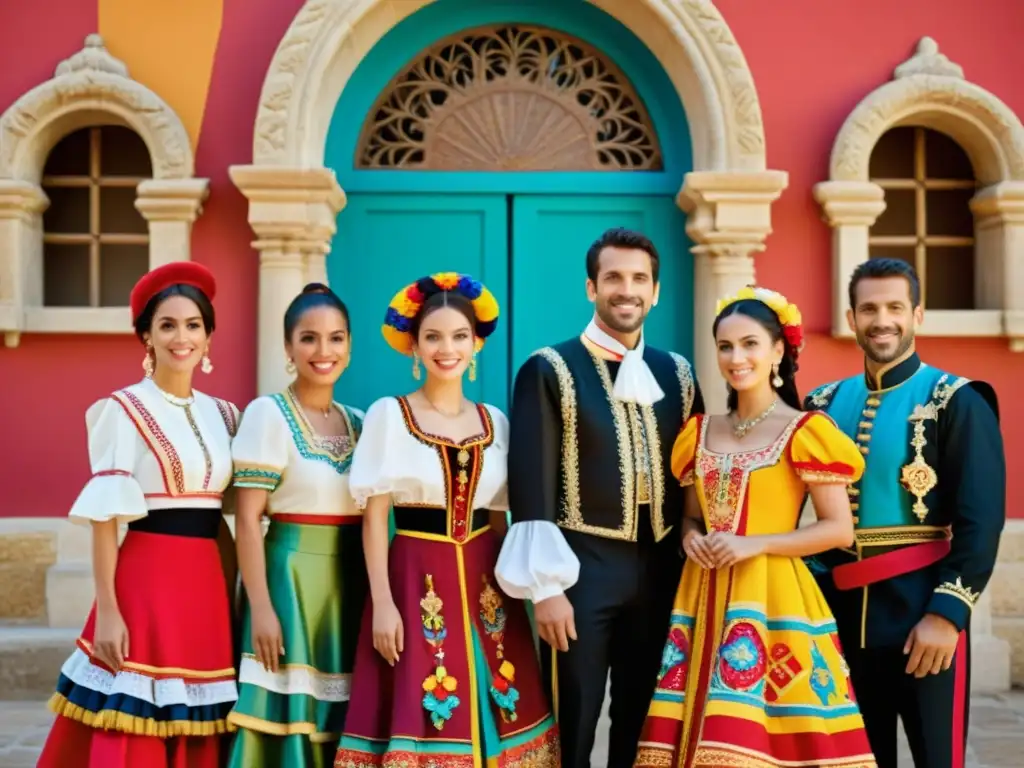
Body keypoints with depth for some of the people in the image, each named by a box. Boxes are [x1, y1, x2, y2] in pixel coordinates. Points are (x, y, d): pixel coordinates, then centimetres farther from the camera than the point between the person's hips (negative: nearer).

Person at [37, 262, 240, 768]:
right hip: (146, 579, -5)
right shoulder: (123, 410, -4)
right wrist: (108, 611, -15)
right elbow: (105, 517, -8)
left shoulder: (222, 414, 12)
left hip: (207, 586, 5)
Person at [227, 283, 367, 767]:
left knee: (339, 724, 9)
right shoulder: (267, 414, -5)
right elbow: (248, 520, -10)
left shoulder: (359, 422, 11)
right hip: (292, 578, -5)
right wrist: (261, 608, -17)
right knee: (287, 720, -4)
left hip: (349, 584, 5)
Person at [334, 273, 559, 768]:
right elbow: (374, 515, -6)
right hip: (416, 581, -4)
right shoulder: (388, 414, -3)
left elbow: (499, 519, 13)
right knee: (418, 713, -4)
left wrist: (515, 589, 9)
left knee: (489, 719, 5)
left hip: (484, 583, 4)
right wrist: (382, 601, -12)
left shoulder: (495, 422, 8)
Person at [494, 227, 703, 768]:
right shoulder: (550, 371, -6)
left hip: (661, 567, 5)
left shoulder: (677, 374, 10)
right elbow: (530, 485, -10)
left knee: (644, 722, 14)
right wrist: (545, 586, -14)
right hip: (582, 566, -4)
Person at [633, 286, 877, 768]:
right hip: (706, 598, 5)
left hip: (772, 597, -5)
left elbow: (840, 528, -8)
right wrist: (691, 537, -3)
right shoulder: (700, 432, 11)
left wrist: (754, 544, -16)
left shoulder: (803, 431, -5)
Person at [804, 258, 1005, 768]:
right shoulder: (825, 404, 9)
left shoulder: (957, 402, -5)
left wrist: (947, 612, -18)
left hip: (923, 613, -4)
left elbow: (981, 521, -11)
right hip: (840, 615, 5)